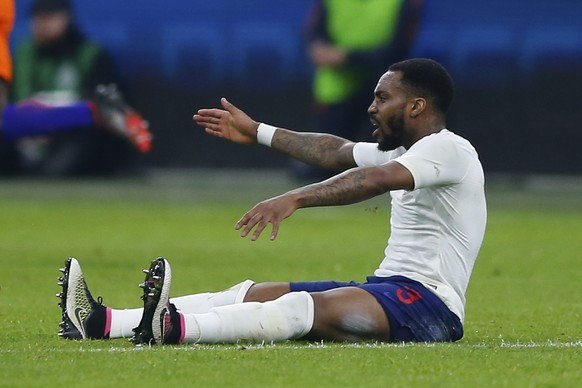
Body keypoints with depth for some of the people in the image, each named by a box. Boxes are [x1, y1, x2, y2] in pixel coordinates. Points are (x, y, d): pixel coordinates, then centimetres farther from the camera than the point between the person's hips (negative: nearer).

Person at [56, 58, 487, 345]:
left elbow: (377, 179, -28)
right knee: (252, 294, -3)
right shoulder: (407, 152, 22)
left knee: (308, 308, -33)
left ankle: (173, 328, -55)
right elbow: (339, 152, 31)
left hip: (427, 304, -10)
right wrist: (258, 132, 33)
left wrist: (294, 198, -39)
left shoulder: (448, 149, -12)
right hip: (389, 289, 10)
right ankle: (101, 322, -16)